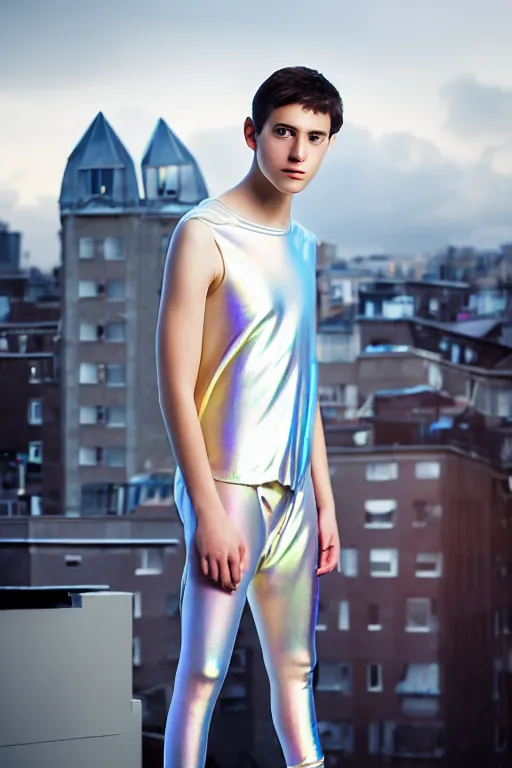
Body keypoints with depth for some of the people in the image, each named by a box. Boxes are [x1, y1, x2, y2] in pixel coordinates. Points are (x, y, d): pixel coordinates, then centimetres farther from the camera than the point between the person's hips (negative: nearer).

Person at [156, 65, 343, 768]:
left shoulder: (302, 245, 15)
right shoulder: (206, 235, -8)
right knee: (202, 673, -6)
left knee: (295, 667, 10)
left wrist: (325, 500, 16)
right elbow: (175, 384, -12)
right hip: (227, 486, -7)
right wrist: (208, 509, -17)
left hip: (291, 491, 7)